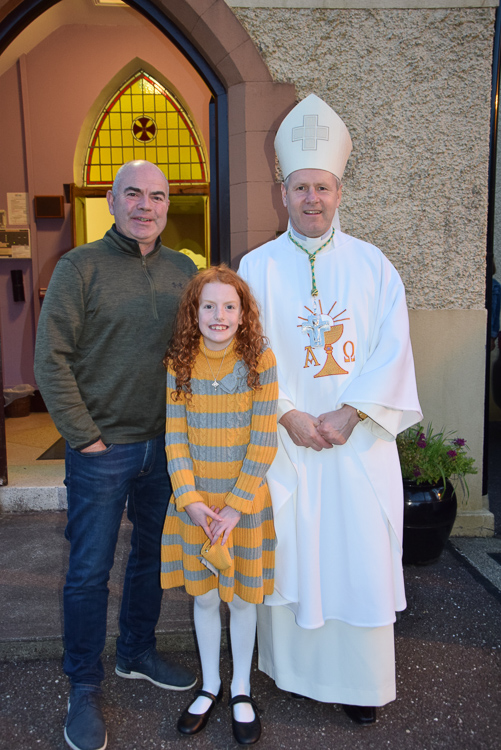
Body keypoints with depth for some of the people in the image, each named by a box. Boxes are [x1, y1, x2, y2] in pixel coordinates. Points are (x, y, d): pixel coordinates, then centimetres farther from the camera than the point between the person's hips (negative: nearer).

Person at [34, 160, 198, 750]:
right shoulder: (80, 267, -6)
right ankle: (83, 689, 26)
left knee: (153, 554, 18)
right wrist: (83, 434, -11)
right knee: (90, 569, 6)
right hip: (102, 448, -4)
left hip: (166, 445, 5)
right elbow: (51, 359, -8)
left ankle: (137, 653, 40)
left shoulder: (184, 271, 7)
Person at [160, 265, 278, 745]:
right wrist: (190, 500, -12)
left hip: (245, 498, -2)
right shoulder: (179, 364, -4)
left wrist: (236, 506, -14)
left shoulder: (260, 362, -11)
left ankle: (240, 689, 33)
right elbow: (175, 438, -3)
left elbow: (263, 442, -12)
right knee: (204, 595, 14)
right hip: (196, 501, 2)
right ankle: (209, 686, 35)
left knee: (242, 595, 12)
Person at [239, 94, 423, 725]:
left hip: (358, 437, 1)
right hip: (284, 436, 0)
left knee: (361, 551, 6)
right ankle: (295, 666, 30)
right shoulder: (257, 266, 2)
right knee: (288, 549, 8)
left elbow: (392, 347, -3)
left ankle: (361, 682, 26)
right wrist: (289, 415, -11)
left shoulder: (371, 264, 4)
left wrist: (348, 414, -12)